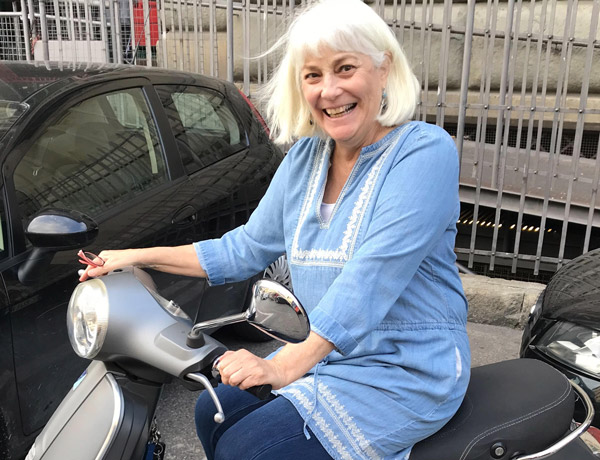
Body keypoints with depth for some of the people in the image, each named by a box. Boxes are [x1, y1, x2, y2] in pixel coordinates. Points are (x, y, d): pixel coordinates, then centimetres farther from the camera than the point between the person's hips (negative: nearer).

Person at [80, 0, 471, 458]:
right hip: (329, 354, 7)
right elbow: (247, 247, 9)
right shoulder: (306, 157, 4)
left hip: (409, 371, -6)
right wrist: (136, 257, 7)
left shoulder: (425, 151, -18)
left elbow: (373, 273, -28)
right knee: (214, 412, 7)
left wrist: (290, 363, -34)